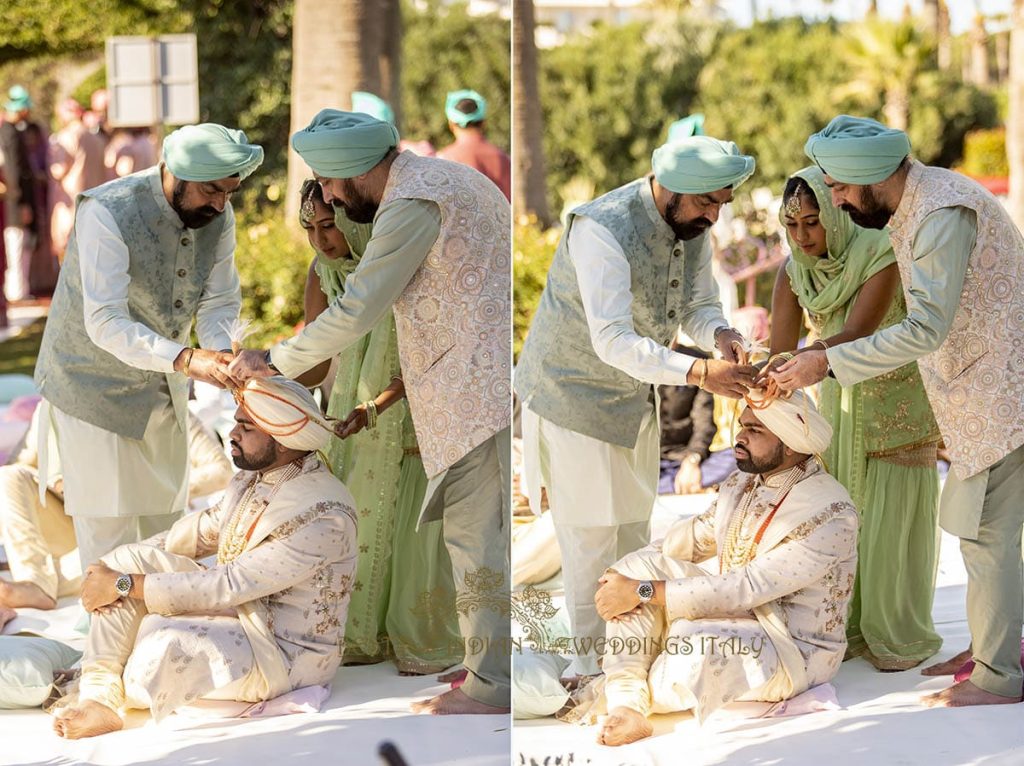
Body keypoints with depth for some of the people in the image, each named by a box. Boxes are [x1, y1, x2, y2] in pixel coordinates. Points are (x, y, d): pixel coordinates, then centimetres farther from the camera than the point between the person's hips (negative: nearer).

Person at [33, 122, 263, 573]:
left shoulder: (218, 215, -9)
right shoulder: (106, 213, -29)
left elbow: (219, 305, -5)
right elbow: (106, 324, -35)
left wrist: (224, 357, -28)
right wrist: (185, 360, -47)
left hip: (163, 391, 6)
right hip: (94, 388, -6)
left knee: (168, 525, 14)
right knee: (109, 535, -5)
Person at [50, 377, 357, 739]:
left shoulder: (324, 516, -26)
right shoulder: (253, 476, 2)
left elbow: (233, 584, -27)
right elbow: (204, 530, 15)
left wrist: (126, 585, -22)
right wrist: (121, 568, -3)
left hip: (284, 653, -9)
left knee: (164, 639, -34)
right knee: (128, 560, -7)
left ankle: (123, 696, 0)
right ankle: (99, 698, -15)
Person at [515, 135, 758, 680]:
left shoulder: (692, 225, -7)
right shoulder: (602, 230, -32)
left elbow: (698, 304, 3)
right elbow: (614, 341, -37)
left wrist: (721, 335, -21)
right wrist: (697, 373, -45)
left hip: (634, 392, 8)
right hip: (574, 391, -8)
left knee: (634, 519, 17)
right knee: (590, 528, 1)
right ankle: (590, 652, 15)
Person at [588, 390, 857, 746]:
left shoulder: (831, 515, -23)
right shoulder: (743, 483, 4)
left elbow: (748, 588, -27)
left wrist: (643, 592, -25)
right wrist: (622, 575, -8)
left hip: (791, 651, -8)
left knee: (693, 650, -38)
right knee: (639, 568, -9)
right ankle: (626, 708, -21)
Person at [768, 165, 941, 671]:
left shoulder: (878, 255, -25)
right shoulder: (794, 271, -8)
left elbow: (856, 334, -35)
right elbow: (781, 351, -10)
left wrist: (803, 358, -51)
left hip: (896, 397, -5)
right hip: (839, 398, 5)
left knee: (891, 517, -3)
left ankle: (900, 638, 10)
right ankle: (852, 631, 15)